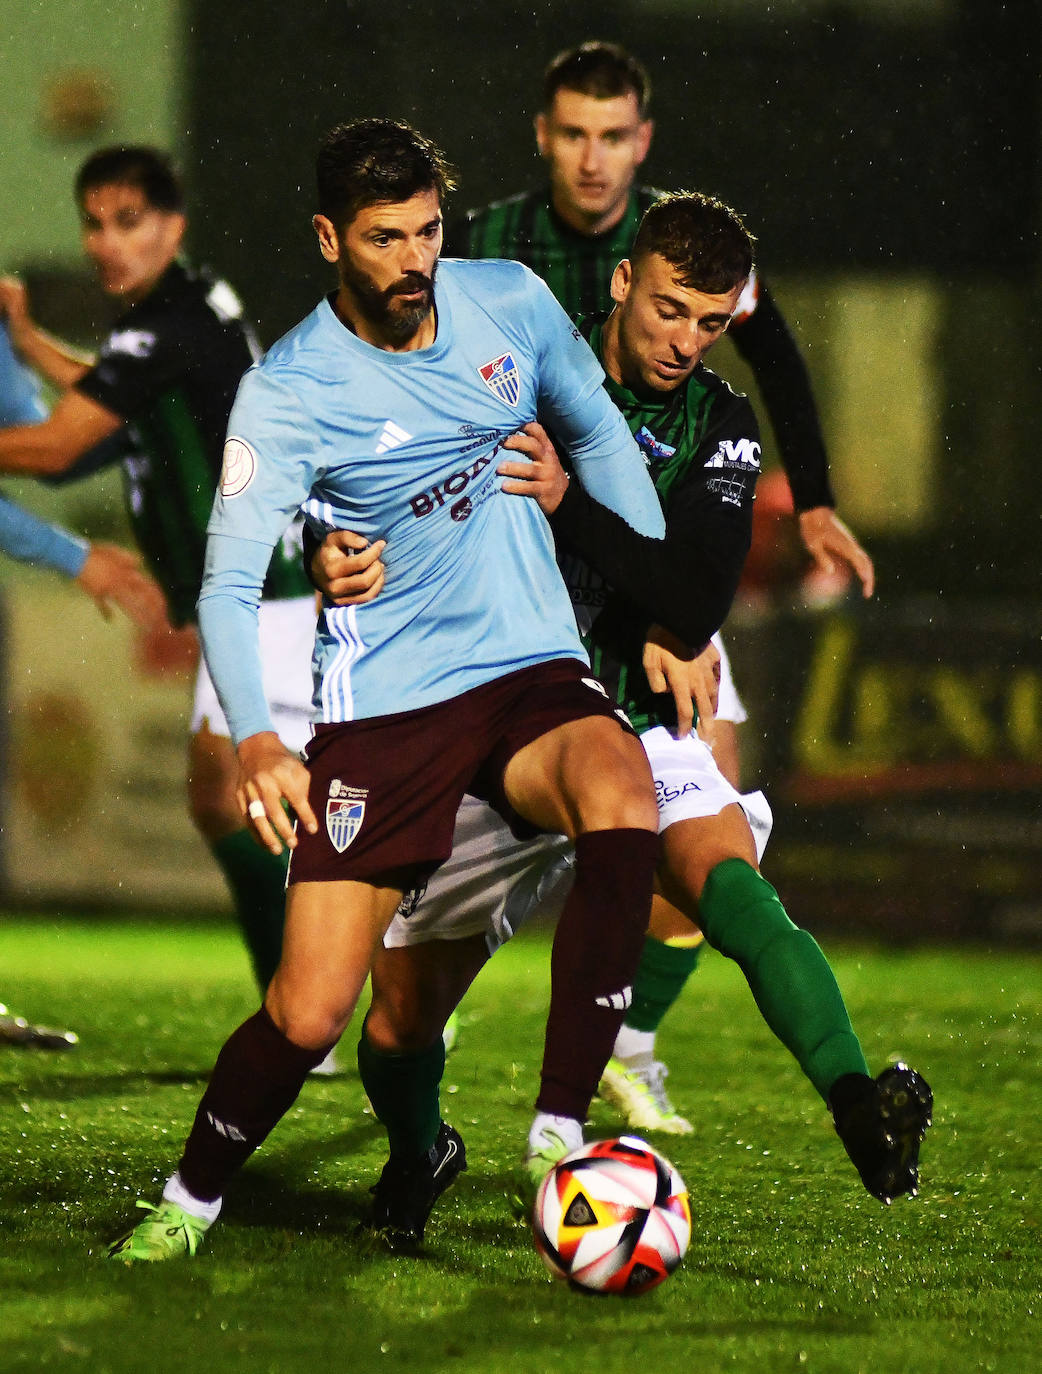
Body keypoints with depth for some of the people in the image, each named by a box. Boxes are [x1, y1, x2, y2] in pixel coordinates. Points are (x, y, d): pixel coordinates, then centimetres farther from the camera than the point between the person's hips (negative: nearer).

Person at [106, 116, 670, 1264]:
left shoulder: (512, 303, 3)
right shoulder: (285, 392, -9)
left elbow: (600, 441, 20)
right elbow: (228, 586, -14)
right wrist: (254, 742, -30)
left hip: (534, 671, 3)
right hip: (381, 710, -3)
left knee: (622, 801, -33)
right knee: (308, 1016, -10)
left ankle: (558, 1138, -26)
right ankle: (191, 1200, 21)